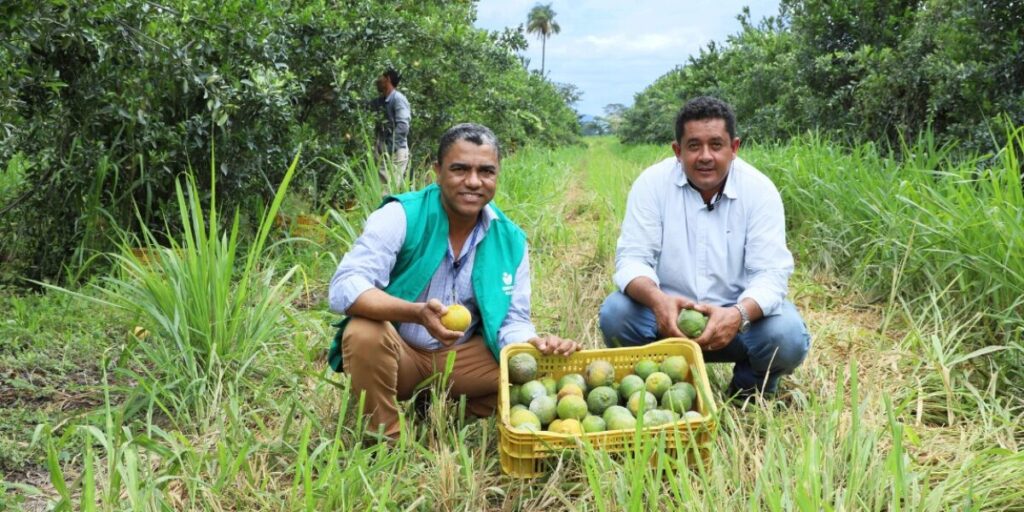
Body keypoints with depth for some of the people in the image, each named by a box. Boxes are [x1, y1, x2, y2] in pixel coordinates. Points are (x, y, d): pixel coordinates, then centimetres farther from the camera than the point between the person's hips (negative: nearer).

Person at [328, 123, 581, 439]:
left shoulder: (510, 240, -4)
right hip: (397, 353, -3)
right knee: (364, 334, -34)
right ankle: (384, 440, -12)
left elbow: (512, 320, -2)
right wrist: (417, 313, -44)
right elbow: (345, 288, -28)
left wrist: (537, 344, -26)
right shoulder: (400, 216, -18)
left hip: (461, 356, 4)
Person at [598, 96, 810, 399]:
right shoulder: (652, 184, -10)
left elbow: (770, 273, -17)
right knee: (615, 314, -27)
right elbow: (632, 258, -14)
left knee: (787, 336, -28)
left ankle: (752, 385, 7)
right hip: (668, 311, 1)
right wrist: (657, 299, -38)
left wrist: (738, 314, -40)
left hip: (737, 315, 0)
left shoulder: (760, 190, -11)